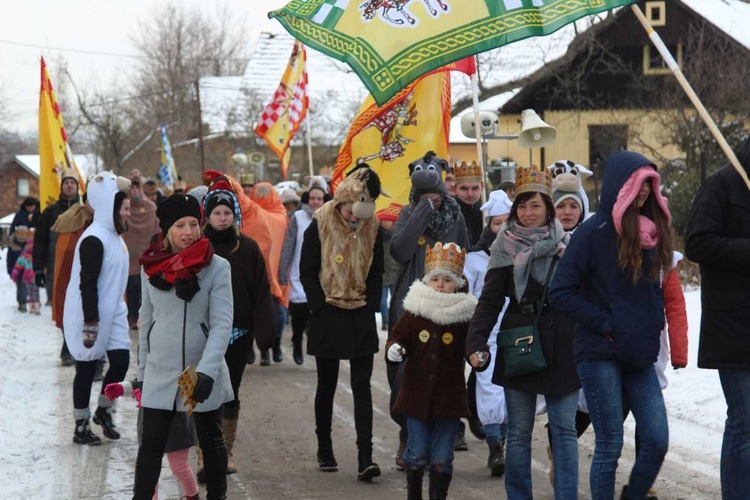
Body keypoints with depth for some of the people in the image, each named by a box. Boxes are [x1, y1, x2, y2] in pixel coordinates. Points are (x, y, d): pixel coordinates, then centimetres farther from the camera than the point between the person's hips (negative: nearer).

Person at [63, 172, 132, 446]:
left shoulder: (114, 236, 10)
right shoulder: (94, 239, -19)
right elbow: (87, 284, -22)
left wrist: (120, 309, 21)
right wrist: (90, 323, -23)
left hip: (112, 313, 8)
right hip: (91, 316, -8)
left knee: (121, 360, 0)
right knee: (87, 368, 1)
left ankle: (103, 410, 20)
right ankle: (81, 425, 12)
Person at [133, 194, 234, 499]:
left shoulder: (217, 267, -9)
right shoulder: (151, 266, 2)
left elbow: (222, 324, -14)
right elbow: (146, 322, 10)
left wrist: (207, 370, -26)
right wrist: (142, 371, 11)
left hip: (204, 372, -2)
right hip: (161, 372, 2)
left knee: (211, 441, 13)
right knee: (151, 445, 0)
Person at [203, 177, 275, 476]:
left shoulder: (248, 249, 2)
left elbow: (261, 292, -1)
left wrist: (264, 330, -9)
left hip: (237, 331, 1)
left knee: (230, 393, 8)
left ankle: (227, 452, 19)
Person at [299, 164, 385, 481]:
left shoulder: (372, 228, 1)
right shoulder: (320, 226, -7)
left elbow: (376, 272, 9)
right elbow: (307, 271, -4)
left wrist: (370, 306, -1)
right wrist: (321, 306, -10)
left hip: (361, 317, 1)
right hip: (327, 316, -1)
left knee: (362, 387, -4)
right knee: (327, 385, 9)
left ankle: (365, 457, -9)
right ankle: (324, 449, 24)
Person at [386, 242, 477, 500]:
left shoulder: (464, 315, -5)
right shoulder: (413, 311, -2)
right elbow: (398, 336, 3)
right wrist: (393, 349, -20)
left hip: (448, 398, -1)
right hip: (417, 394, 1)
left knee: (442, 458, 6)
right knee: (417, 454, 10)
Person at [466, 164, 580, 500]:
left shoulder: (566, 245, 6)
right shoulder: (506, 249, 1)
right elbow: (489, 301, -3)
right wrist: (476, 343, -15)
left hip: (562, 347, 1)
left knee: (564, 429, 0)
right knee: (519, 432, 5)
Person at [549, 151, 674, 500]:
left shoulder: (650, 232, 10)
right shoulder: (594, 232, -9)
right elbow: (561, 293, -12)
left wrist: (655, 322, 7)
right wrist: (604, 323, -13)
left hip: (639, 355, 6)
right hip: (601, 356, -6)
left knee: (657, 441, -1)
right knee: (610, 446, -2)